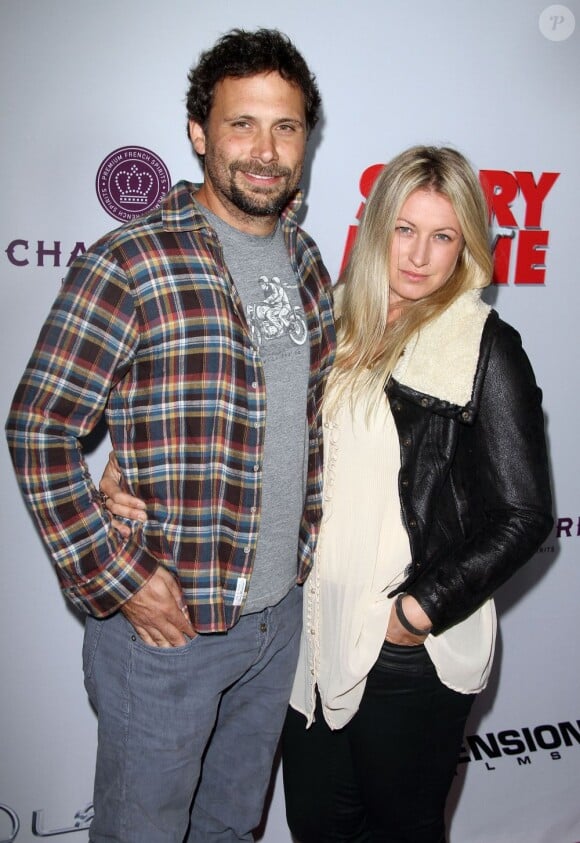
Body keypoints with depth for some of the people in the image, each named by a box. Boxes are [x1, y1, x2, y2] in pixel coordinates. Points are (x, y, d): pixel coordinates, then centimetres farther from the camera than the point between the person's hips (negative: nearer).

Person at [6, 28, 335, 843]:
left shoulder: (306, 263, 5)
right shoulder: (132, 266, -17)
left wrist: (307, 541, 10)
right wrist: (116, 578, -17)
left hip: (280, 614, 6)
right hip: (164, 621, -5)